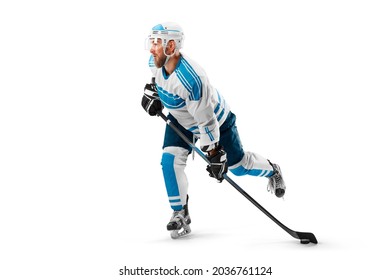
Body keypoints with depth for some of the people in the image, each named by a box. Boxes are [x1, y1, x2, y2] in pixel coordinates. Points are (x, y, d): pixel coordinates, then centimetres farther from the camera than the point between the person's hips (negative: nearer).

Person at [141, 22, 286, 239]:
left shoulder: (190, 79, -42)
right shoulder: (157, 62, -19)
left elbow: (206, 120, -35)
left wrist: (214, 154, -29)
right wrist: (152, 91, 4)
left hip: (217, 119, -6)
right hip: (180, 120, 6)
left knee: (238, 165, 9)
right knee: (170, 160, -13)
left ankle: (272, 171, 42)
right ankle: (180, 215, -1)